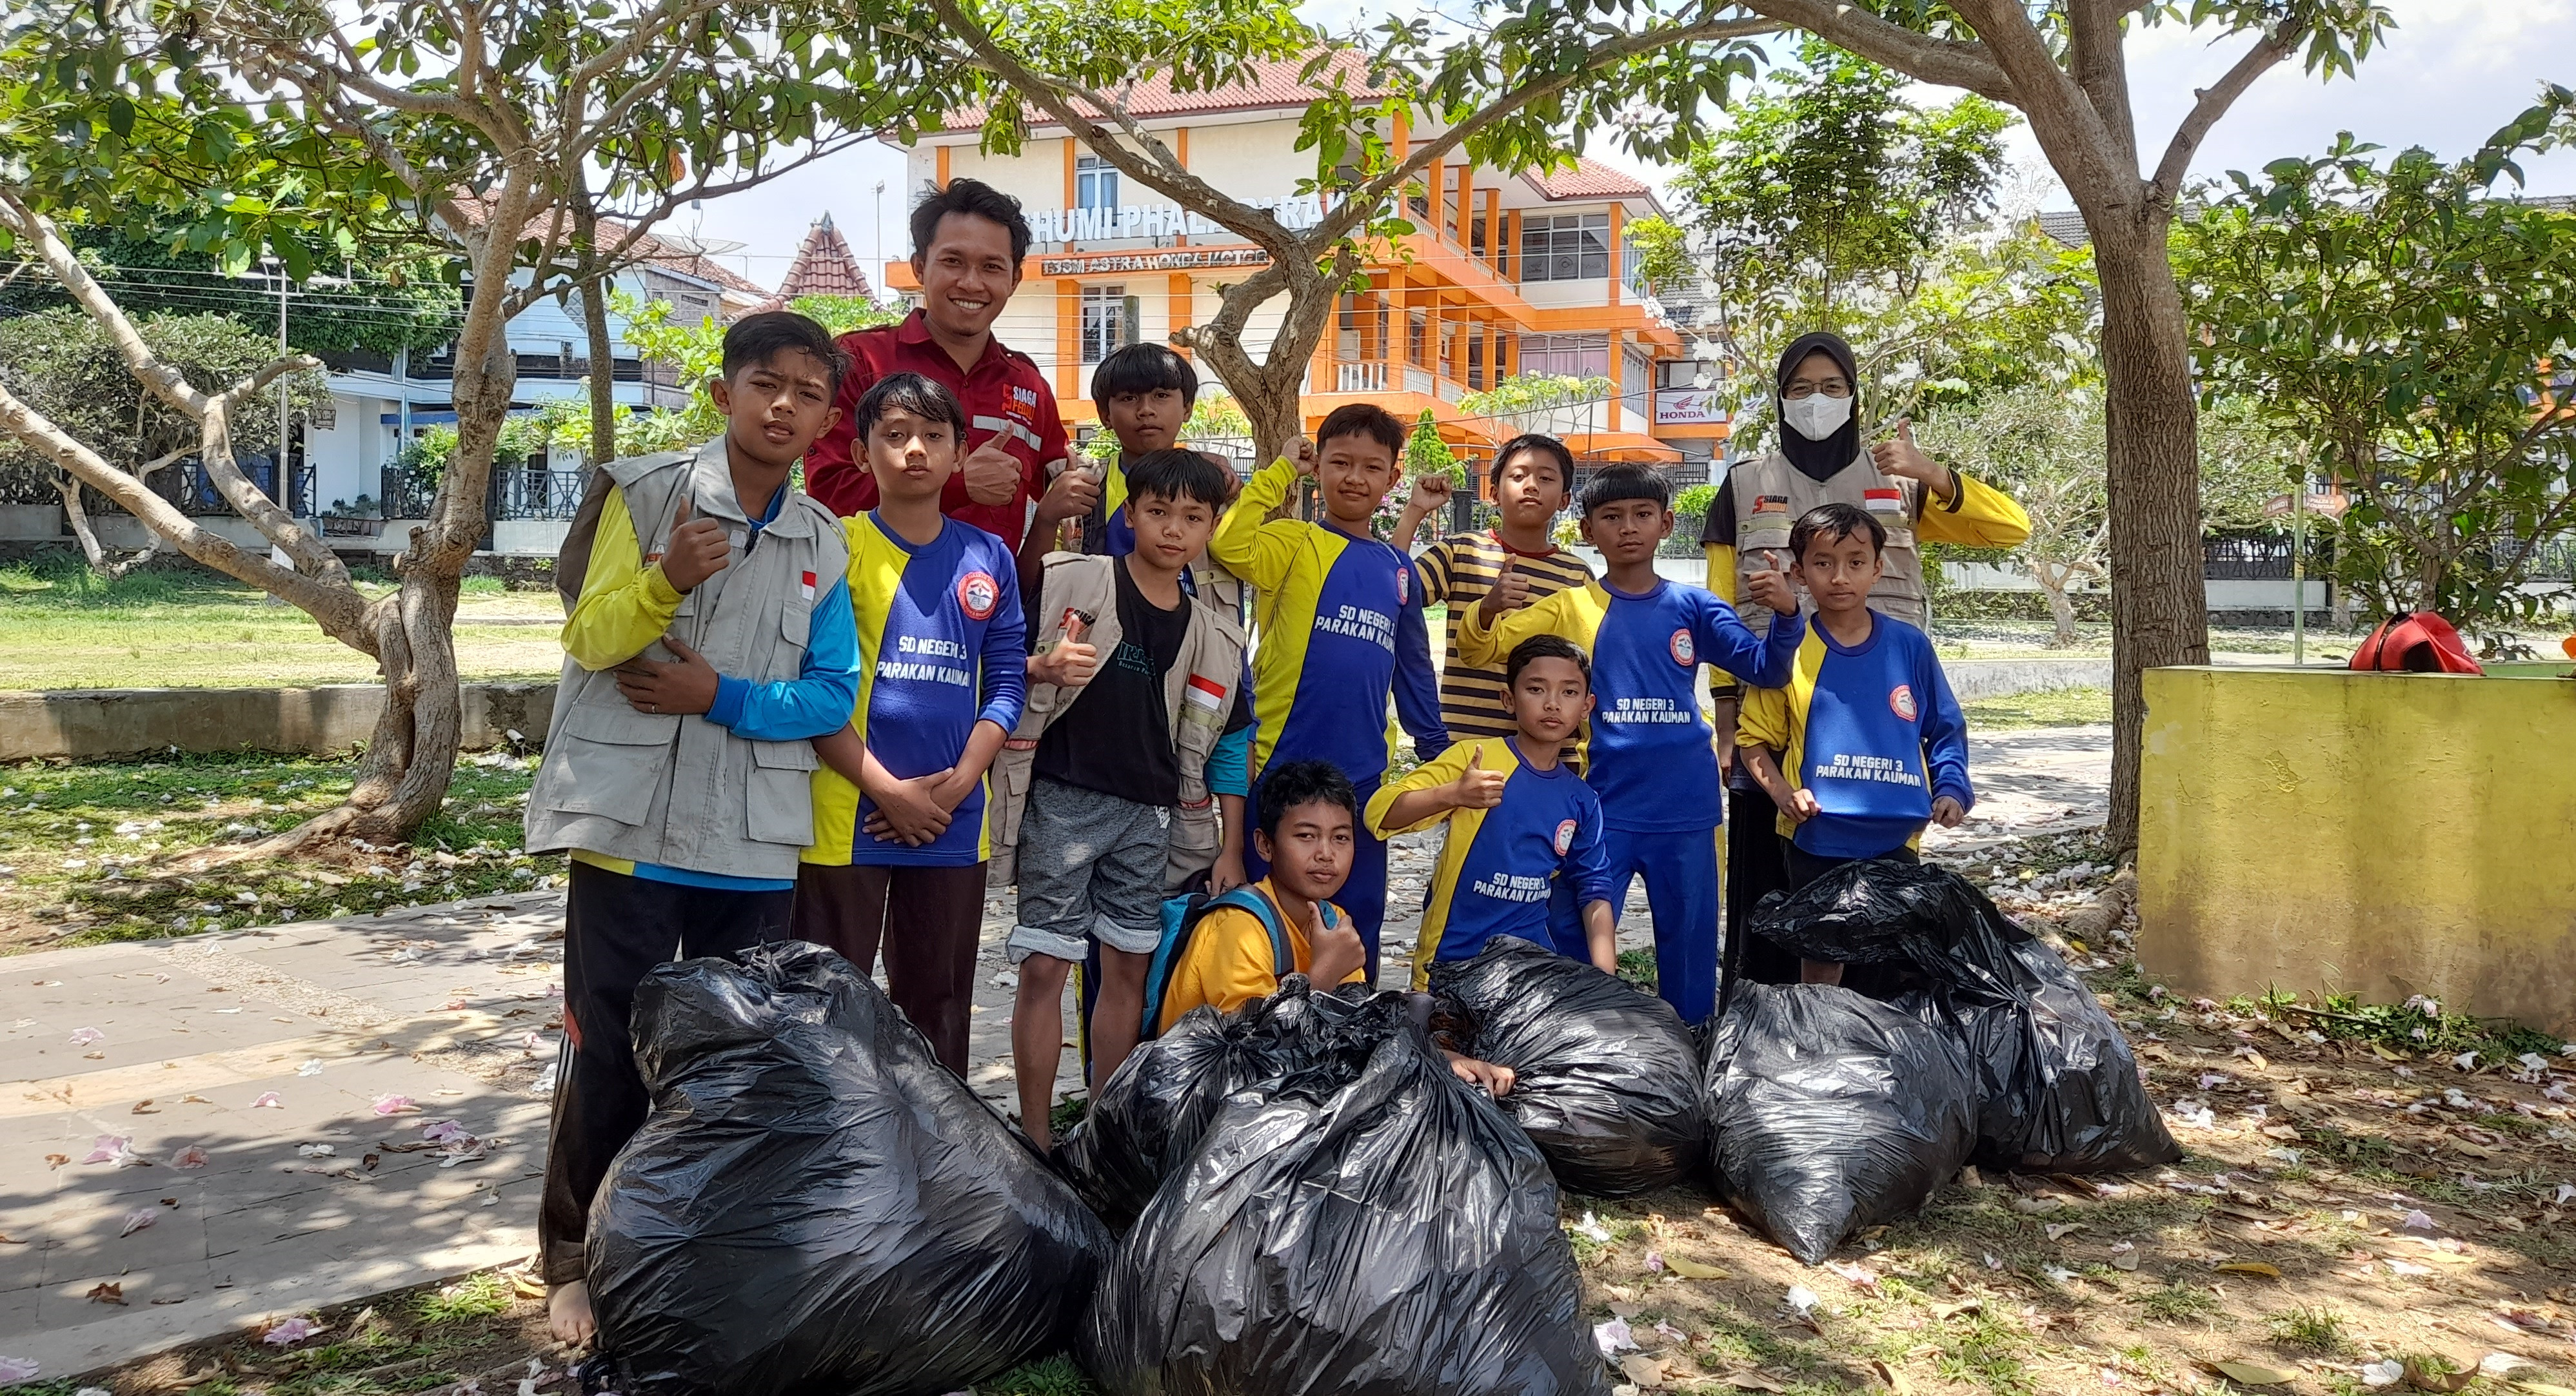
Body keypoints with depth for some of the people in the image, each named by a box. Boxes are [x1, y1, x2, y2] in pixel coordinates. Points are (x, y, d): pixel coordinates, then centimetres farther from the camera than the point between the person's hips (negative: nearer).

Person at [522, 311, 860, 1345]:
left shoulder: (823, 543, 6)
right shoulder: (642, 493, -2)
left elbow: (832, 694, 2)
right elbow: (589, 637, -7)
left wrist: (721, 697, -13)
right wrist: (666, 579, -25)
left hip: (754, 843, 3)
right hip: (632, 825, -3)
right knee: (610, 1051, 3)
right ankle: (574, 1260, 21)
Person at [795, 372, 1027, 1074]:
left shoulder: (988, 559, 8)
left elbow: (1006, 681, 7)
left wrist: (958, 783, -7)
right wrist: (888, 790, -12)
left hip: (955, 824, 4)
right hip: (846, 813, -3)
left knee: (937, 1002, 14)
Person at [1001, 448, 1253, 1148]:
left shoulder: (1215, 635, 8)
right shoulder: (1069, 581, -4)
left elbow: (1224, 747, 12)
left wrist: (1230, 849, 9)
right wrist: (1044, 666, -24)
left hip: (1151, 814, 4)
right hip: (1064, 800, -4)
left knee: (1128, 965, 9)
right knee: (1044, 965, -4)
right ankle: (1035, 1137, 6)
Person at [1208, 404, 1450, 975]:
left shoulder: (1398, 569, 12)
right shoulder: (1295, 543, -3)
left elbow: (1413, 670, 20)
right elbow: (1229, 547, -25)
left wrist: (1438, 751, 20)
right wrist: (1281, 472, -15)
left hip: (1363, 775, 5)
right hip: (1283, 766, -5)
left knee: (1358, 920, 14)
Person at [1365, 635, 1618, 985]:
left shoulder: (1581, 800, 3)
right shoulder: (1476, 757, -9)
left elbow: (1594, 891, 7)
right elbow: (1380, 813, -16)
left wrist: (1605, 978, -6)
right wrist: (1453, 794, -34)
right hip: (1451, 961, -3)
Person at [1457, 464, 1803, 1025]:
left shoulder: (1693, 606, 3)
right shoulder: (1571, 608, 2)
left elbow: (1765, 669, -1)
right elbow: (1479, 647, -3)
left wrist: (1787, 616, -21)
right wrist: (1488, 611, -26)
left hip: (1685, 808, 1)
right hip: (1604, 805, -1)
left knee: (1690, 943, 10)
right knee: (1574, 938, 1)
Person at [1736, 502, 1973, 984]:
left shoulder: (1910, 647, 0)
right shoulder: (1789, 652, -4)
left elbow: (1945, 729, 9)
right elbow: (1754, 738, 1)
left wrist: (1952, 788, -5)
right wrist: (1783, 793, -14)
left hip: (1896, 839, 1)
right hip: (1816, 841, -1)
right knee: (1821, 960, 8)